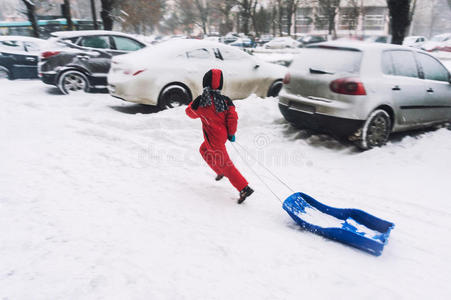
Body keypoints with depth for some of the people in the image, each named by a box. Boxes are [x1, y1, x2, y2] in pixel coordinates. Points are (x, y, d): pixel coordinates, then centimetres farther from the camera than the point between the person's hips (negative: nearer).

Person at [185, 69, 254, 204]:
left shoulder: (200, 101, -18)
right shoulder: (226, 100, -7)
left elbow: (191, 112, 1)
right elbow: (232, 117, -9)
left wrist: (192, 104, 21)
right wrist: (231, 133, 3)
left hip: (214, 139, -6)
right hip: (223, 134, 6)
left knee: (225, 164, 3)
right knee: (204, 150, 31)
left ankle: (244, 189, 3)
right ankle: (221, 172, 44)